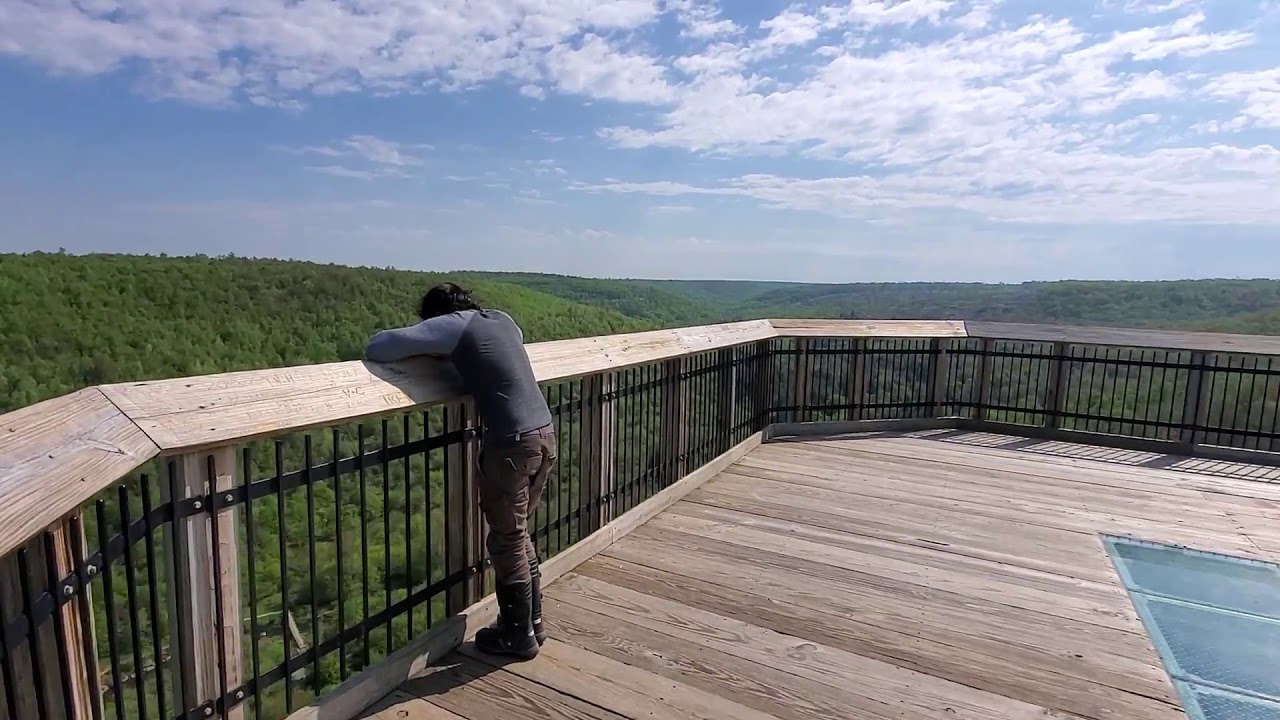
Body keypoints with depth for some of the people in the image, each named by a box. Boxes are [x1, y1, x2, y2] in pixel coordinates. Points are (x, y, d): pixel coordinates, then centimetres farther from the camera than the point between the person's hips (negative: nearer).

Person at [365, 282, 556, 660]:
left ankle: (518, 636, 25)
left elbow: (379, 346, -8)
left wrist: (425, 350, 13)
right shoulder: (502, 318, 16)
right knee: (519, 534, 22)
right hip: (544, 433, 8)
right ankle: (532, 621, 35)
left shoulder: (453, 324, -4)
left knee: (506, 542, 10)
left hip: (512, 443, -8)